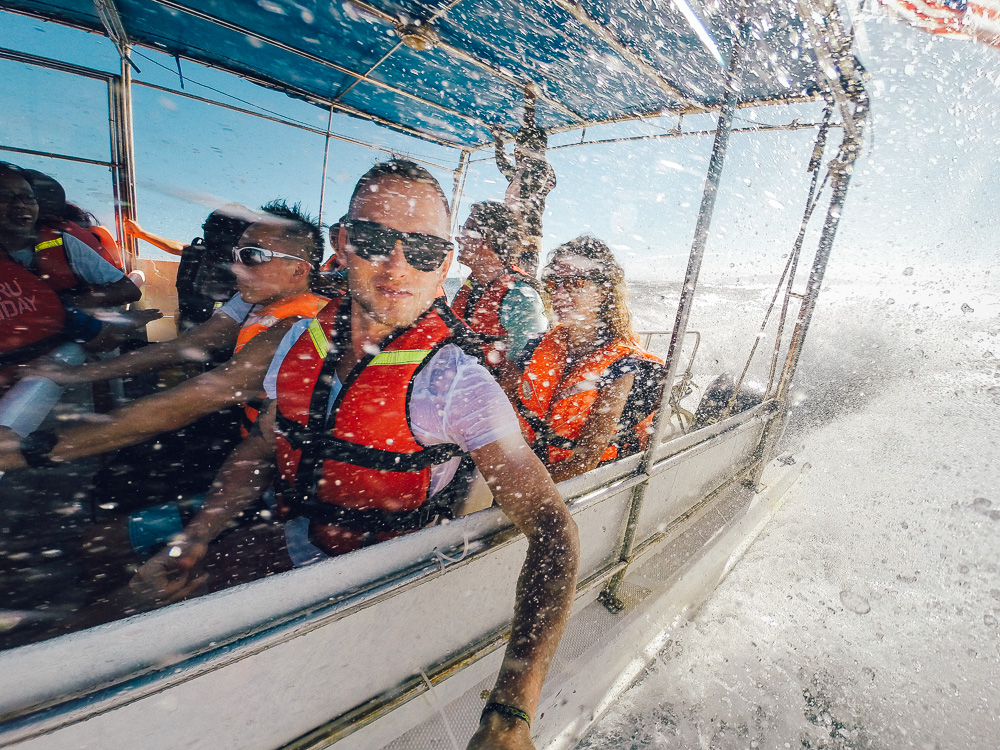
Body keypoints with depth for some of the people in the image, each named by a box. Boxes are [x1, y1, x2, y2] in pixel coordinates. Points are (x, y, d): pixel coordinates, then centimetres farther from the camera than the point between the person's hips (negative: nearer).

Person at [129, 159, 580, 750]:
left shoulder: (456, 381, -25)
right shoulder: (303, 340, -6)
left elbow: (552, 526, -27)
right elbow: (260, 450, 8)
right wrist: (194, 542, -5)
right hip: (285, 549, 5)